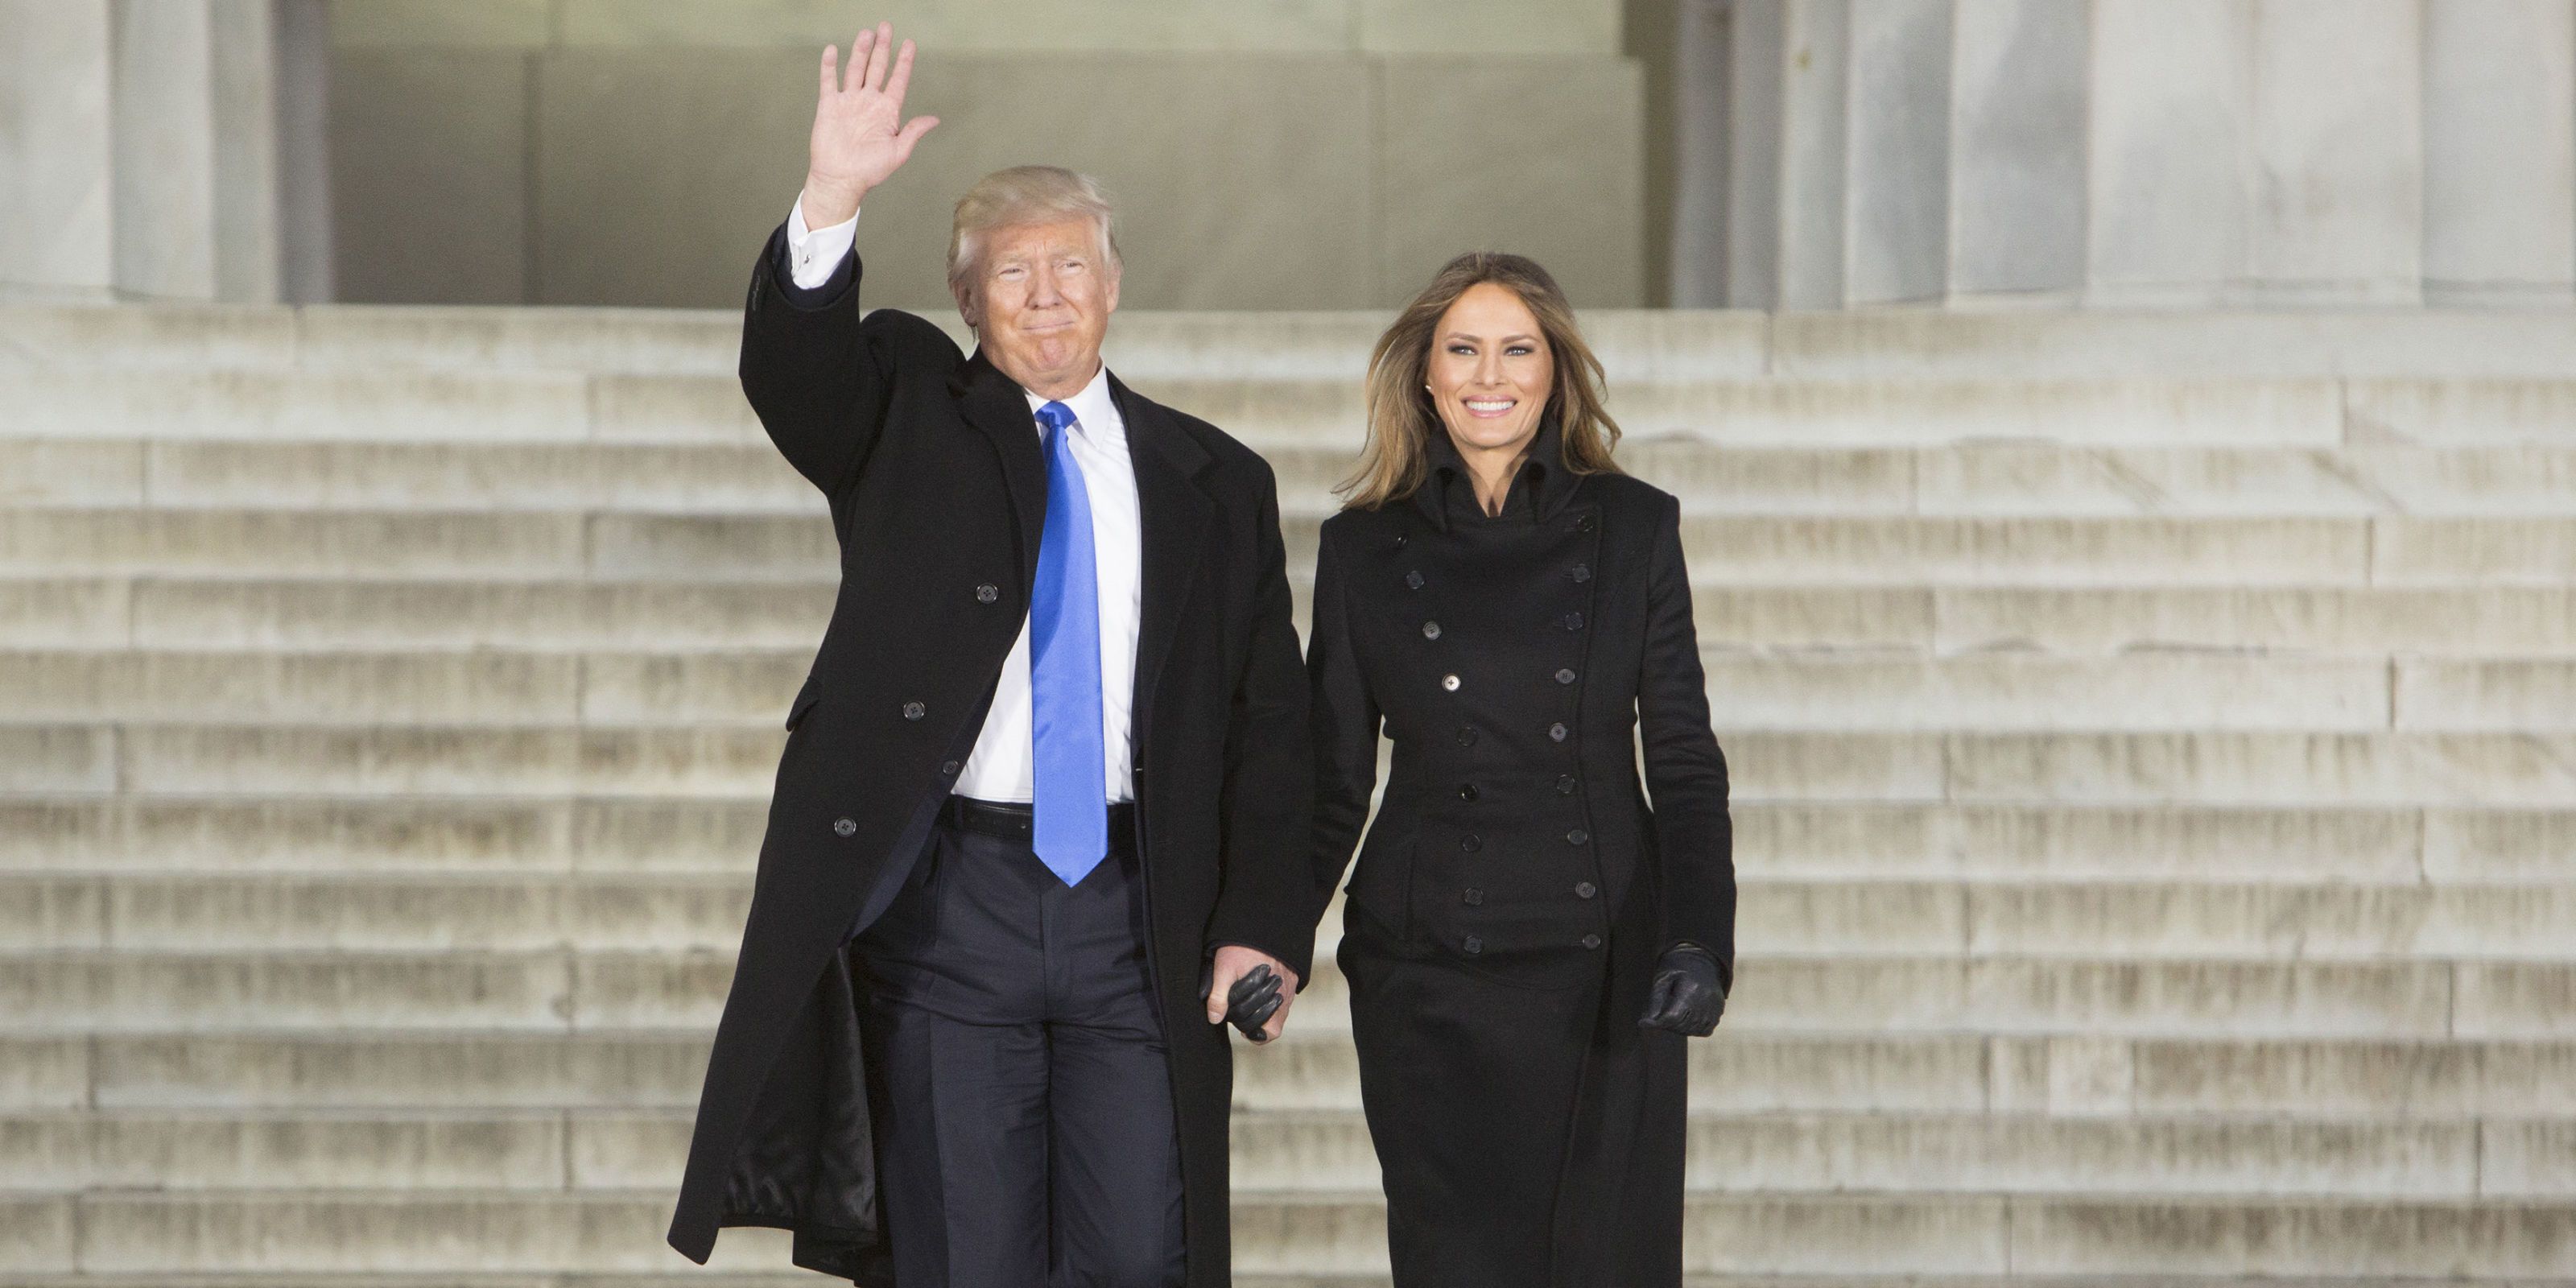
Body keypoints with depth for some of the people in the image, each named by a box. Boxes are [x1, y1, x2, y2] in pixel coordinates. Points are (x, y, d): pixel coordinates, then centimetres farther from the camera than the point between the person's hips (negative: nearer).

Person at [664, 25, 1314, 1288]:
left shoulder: (1215, 483, 11)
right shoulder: (911, 417, 8)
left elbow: (1268, 723, 8)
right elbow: (789, 368, -13)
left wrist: (1263, 925, -2)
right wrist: (830, 204, -30)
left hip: (1140, 918, 1)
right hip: (946, 899, -1)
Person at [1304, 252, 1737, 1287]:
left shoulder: (1633, 529, 6)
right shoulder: (1365, 548, 7)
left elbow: (1684, 759, 4)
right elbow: (1333, 780, 8)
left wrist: (1699, 938, -10)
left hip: (1605, 962, 0)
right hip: (1428, 968, 0)